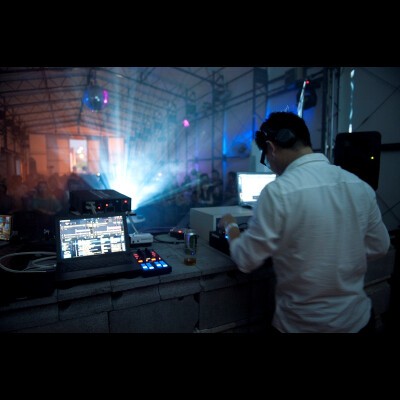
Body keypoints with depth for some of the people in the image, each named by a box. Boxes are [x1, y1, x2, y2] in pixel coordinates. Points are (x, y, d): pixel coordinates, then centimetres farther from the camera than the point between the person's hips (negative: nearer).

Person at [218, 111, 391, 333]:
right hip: (359, 318, 4)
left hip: (304, 324, -4)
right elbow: (379, 248, 6)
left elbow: (246, 260, -16)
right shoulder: (362, 187, -7)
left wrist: (230, 226, 1)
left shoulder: (278, 192, -24)